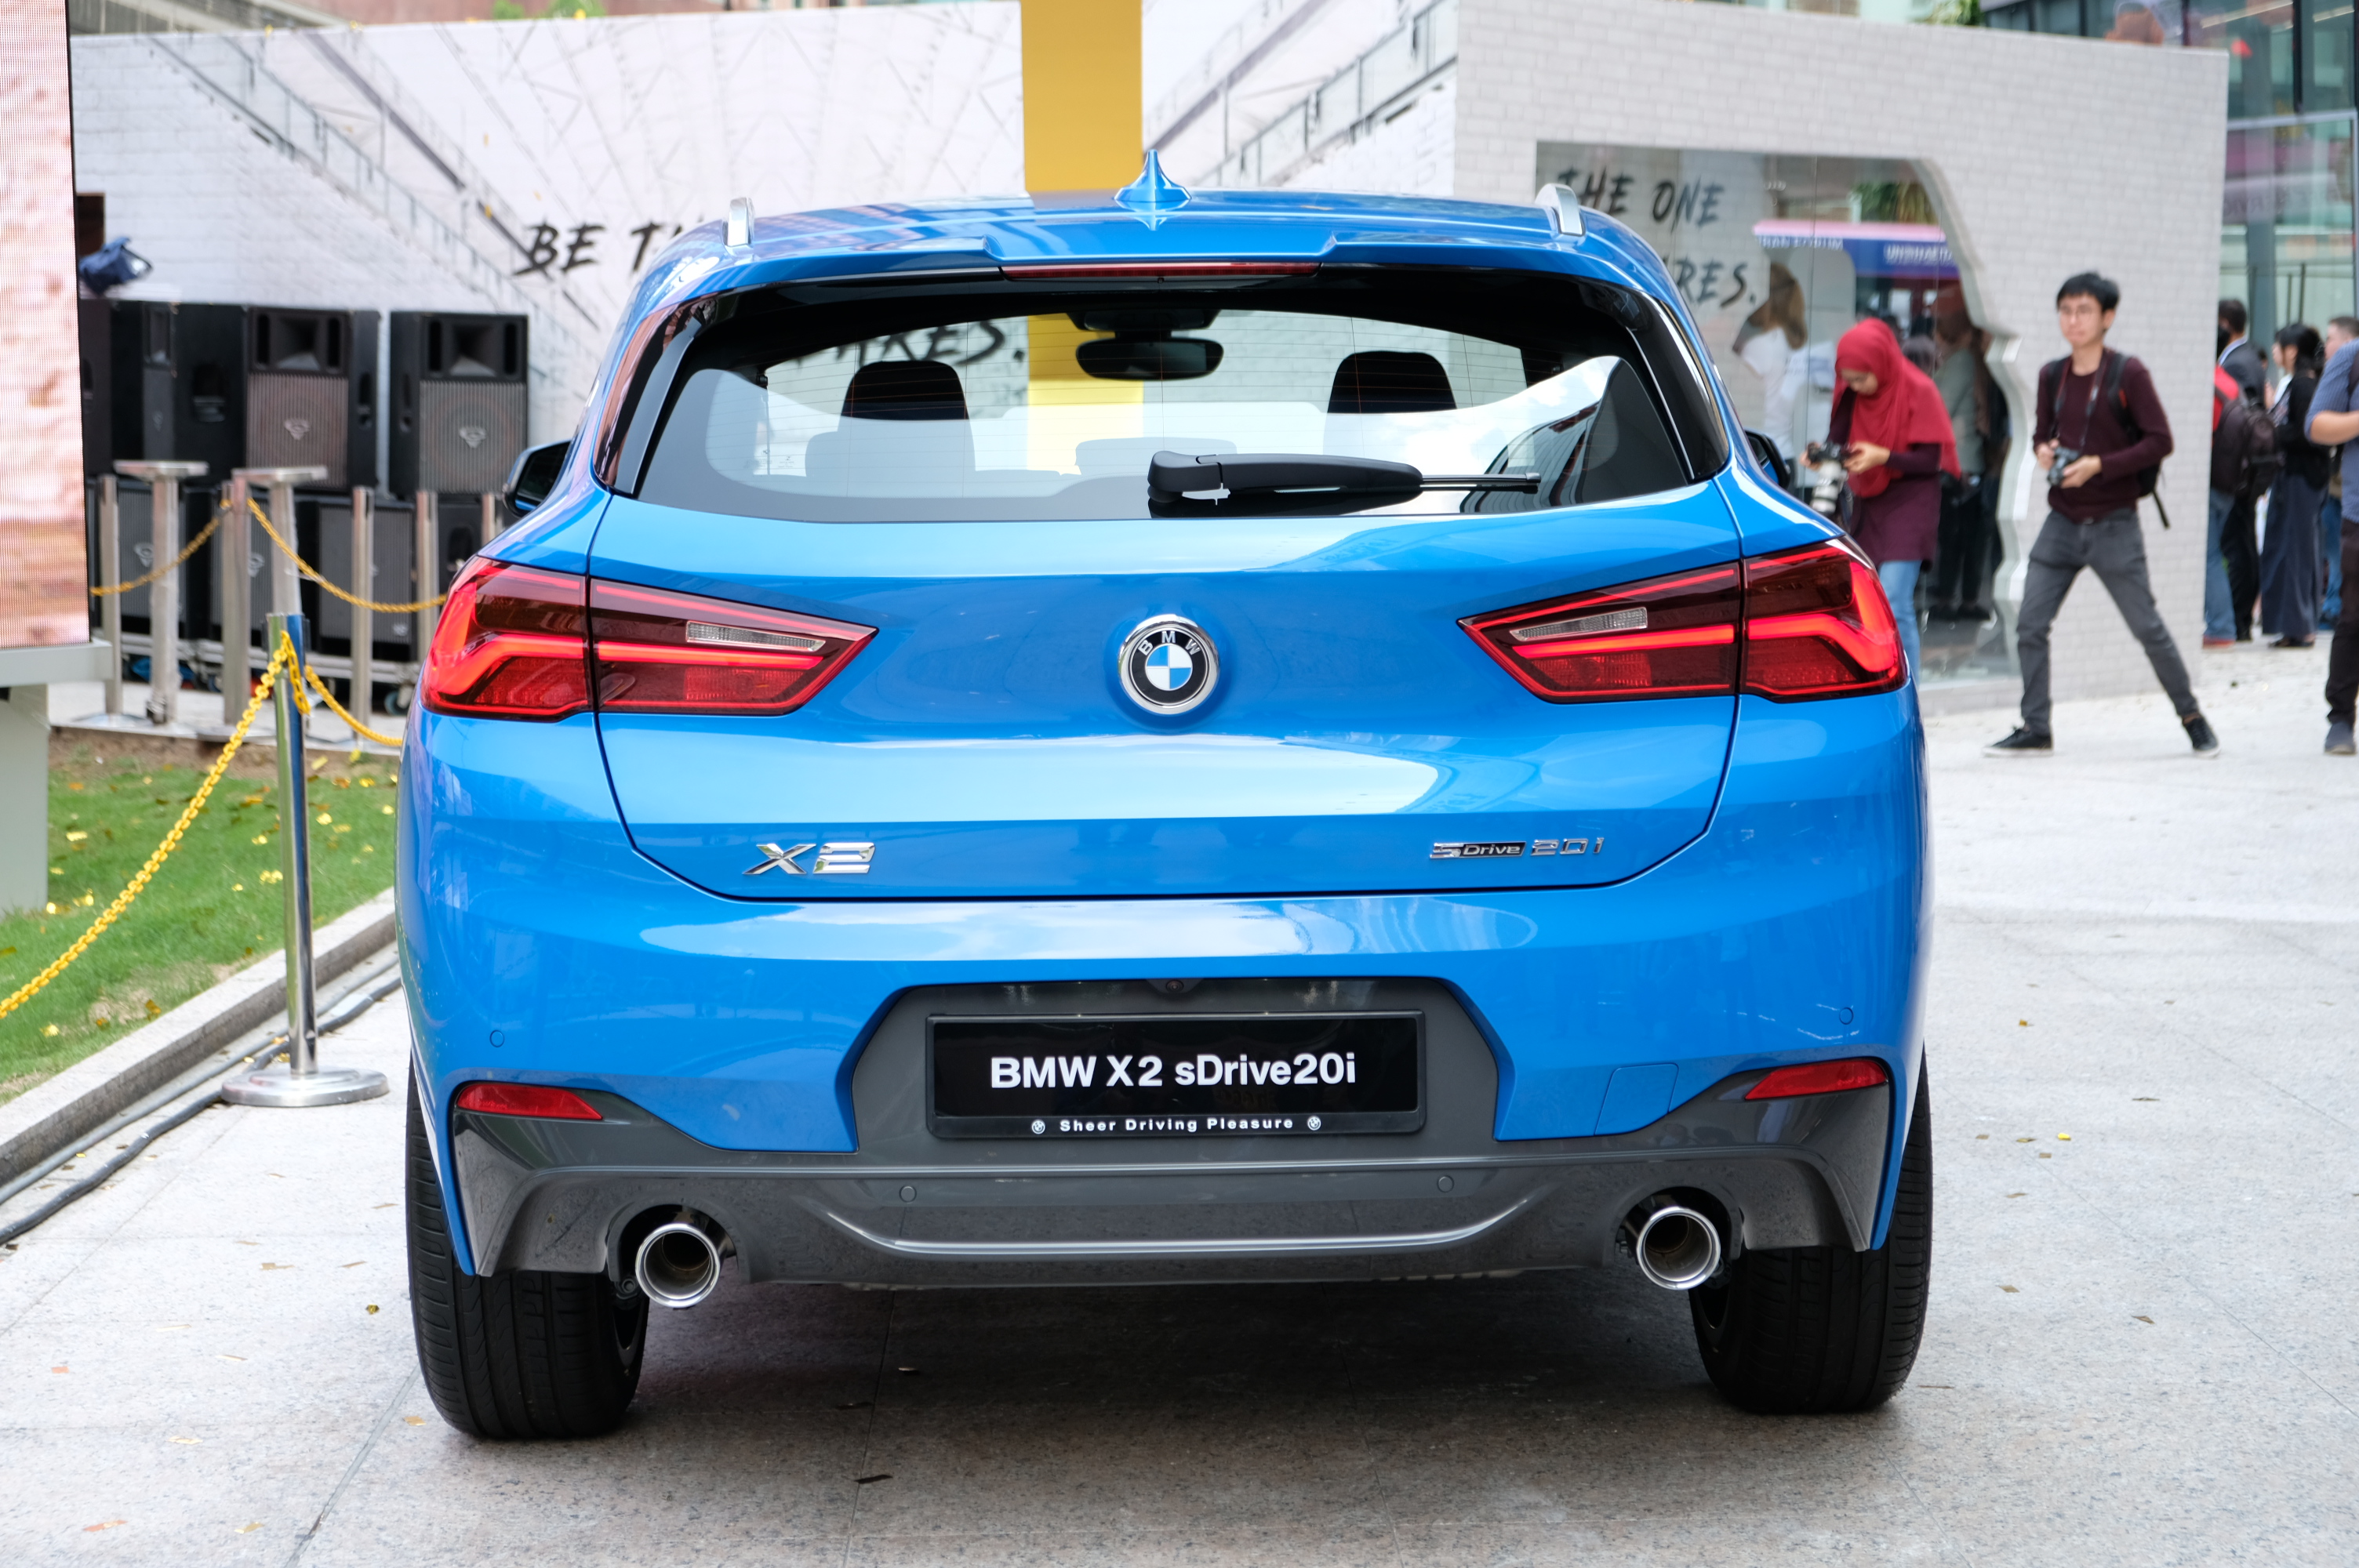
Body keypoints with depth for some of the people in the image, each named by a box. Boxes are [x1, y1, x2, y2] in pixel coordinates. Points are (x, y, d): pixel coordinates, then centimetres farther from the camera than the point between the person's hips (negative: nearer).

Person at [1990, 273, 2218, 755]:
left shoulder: (2128, 374, -9)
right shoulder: (2051, 376, 7)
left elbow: (2160, 441, -10)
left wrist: (2100, 466, -19)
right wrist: (2042, 450, -4)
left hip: (2114, 525, -5)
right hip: (2062, 522, 5)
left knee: (2147, 628, -1)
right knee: (2030, 627, -2)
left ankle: (2191, 716, 16)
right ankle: (2035, 730, 7)